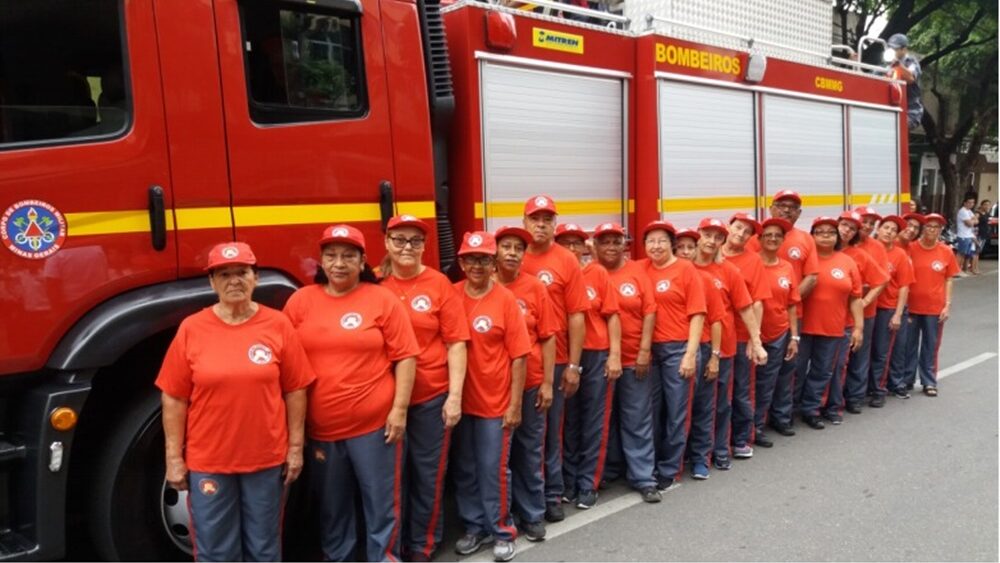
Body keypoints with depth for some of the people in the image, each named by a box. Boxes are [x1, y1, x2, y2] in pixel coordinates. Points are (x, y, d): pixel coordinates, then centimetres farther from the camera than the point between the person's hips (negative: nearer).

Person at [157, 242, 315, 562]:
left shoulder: (278, 325, -3)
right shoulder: (191, 329, -4)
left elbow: (295, 391, 0)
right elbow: (174, 398, -2)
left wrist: (295, 447, -1)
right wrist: (174, 457, -3)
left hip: (267, 458, 0)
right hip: (207, 461, 0)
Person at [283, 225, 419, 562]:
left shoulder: (383, 300, -4)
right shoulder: (300, 301, 3)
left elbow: (406, 356, -5)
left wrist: (400, 409, -10)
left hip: (375, 424, -2)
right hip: (320, 428, 3)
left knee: (382, 502, 9)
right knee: (331, 506, 18)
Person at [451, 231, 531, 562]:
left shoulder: (505, 300, -9)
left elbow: (519, 356, -8)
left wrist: (515, 403, -9)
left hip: (496, 401, -3)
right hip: (460, 400, 3)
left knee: (493, 469, 6)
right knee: (464, 469, 14)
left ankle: (502, 532, 23)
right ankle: (474, 527, 31)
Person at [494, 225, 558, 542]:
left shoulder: (535, 288, -1)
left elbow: (547, 338, 0)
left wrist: (547, 382, -4)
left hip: (530, 383, 1)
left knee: (530, 450, 12)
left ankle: (532, 515, 26)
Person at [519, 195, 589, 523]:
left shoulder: (567, 261, -2)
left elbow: (576, 317, -2)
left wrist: (573, 365, -4)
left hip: (556, 361, -1)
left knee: (551, 431, 11)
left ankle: (552, 496, 24)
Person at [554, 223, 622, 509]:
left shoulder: (598, 273, 1)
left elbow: (611, 315, 2)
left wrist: (614, 354, -4)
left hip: (597, 356, 0)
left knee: (594, 422, 7)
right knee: (568, 422, 10)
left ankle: (588, 484, 18)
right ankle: (568, 481, 23)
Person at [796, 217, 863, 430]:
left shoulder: (848, 262, 5)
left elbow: (855, 298, 8)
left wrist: (858, 327, 4)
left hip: (833, 329, 4)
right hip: (803, 327, -3)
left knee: (822, 372, 12)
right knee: (796, 370, 5)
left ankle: (810, 410, 25)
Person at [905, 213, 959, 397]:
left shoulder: (946, 252, -1)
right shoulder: (911, 248, -7)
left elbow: (948, 280, 4)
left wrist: (947, 305, -1)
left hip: (935, 307, 1)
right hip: (911, 306, -1)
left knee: (931, 346, 11)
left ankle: (929, 382, 23)